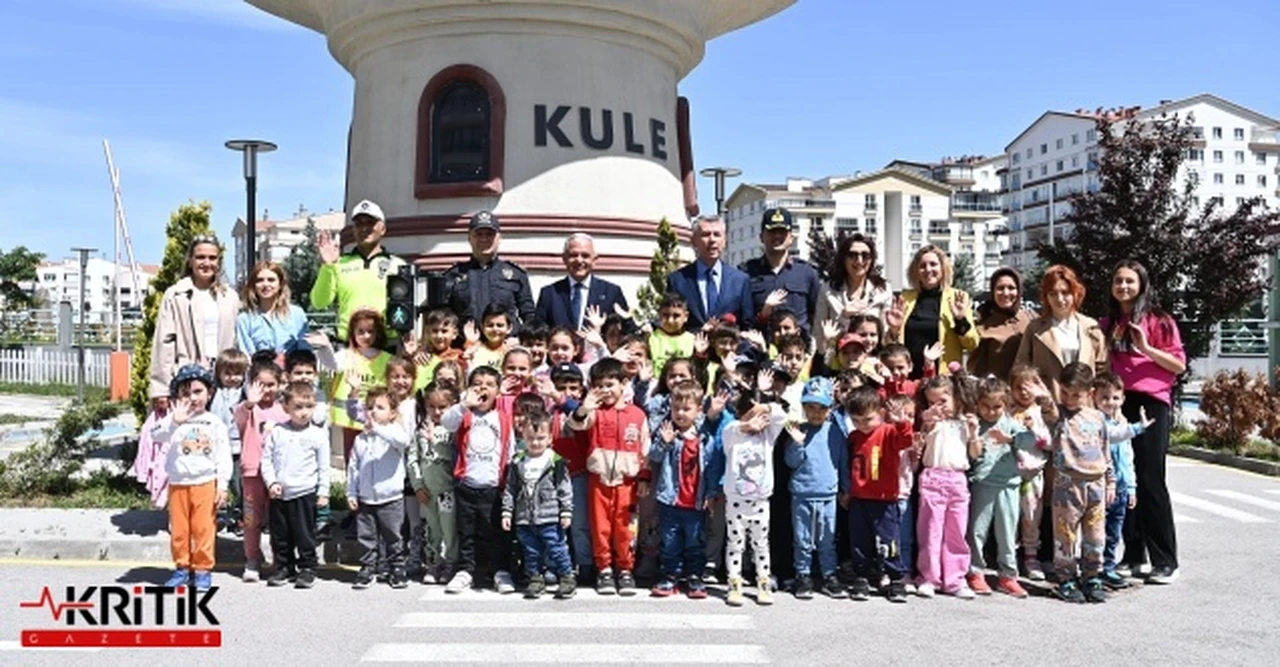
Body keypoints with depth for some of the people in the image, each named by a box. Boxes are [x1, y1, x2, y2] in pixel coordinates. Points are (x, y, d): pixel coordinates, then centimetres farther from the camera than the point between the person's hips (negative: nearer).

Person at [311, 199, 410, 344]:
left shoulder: (397, 265, 10)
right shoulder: (341, 263, 12)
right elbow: (319, 303, 3)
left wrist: (383, 316, -15)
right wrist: (327, 266, -9)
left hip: (387, 345, -1)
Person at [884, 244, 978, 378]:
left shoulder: (957, 298, 4)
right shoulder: (905, 298, 11)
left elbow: (972, 344, 1)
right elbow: (890, 345, 16)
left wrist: (961, 320, -13)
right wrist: (894, 330, -4)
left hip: (944, 377, -2)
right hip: (908, 376, 2)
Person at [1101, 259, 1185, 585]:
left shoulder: (1158, 320, 2)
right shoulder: (1107, 323, 16)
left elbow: (1179, 364, -3)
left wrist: (1146, 348, -15)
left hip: (1150, 403, -5)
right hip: (1116, 403, 5)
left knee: (1150, 481, -7)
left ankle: (1165, 561, 0)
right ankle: (1132, 556, 13)